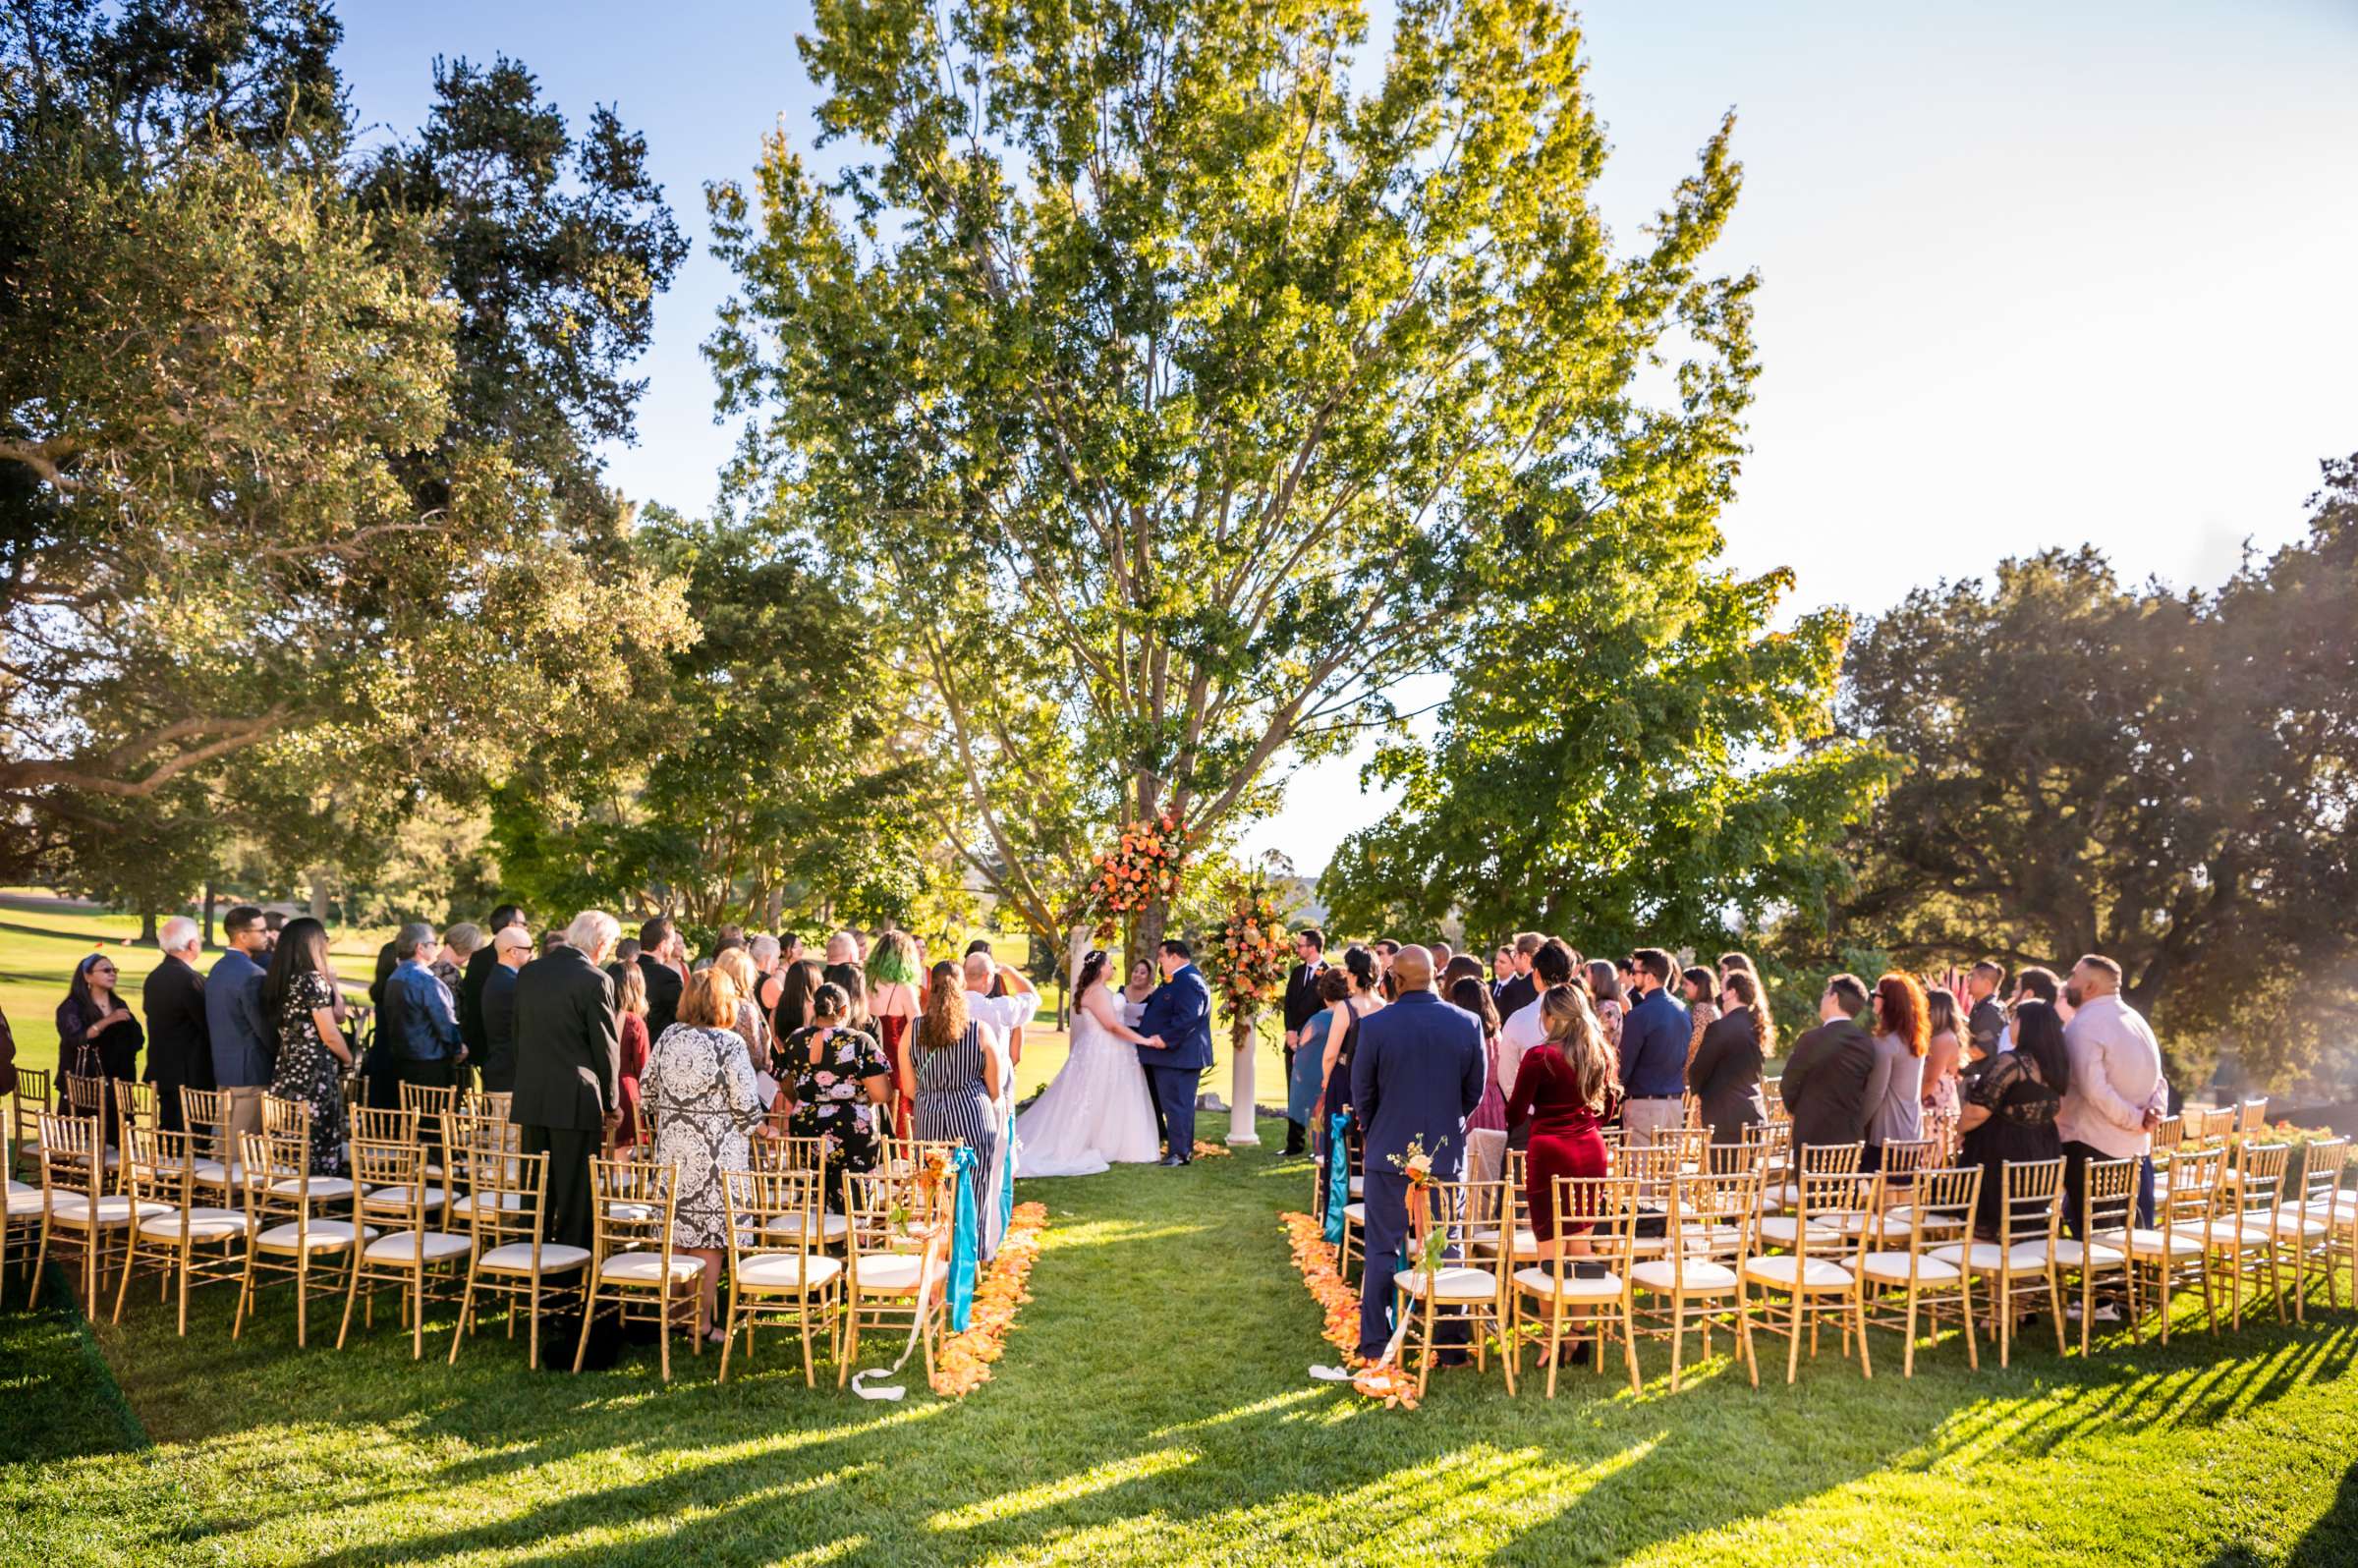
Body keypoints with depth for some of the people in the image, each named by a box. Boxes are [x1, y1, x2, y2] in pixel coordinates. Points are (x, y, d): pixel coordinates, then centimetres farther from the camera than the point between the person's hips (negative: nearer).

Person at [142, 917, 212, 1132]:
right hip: (191, 1076, -9)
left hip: (161, 1072, 9)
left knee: (168, 1131, 14)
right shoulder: (190, 979, -19)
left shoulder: (153, 977, 8)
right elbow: (210, 1028, -16)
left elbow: (151, 1014, 14)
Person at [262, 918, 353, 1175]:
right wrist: (349, 1059, 4)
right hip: (315, 1075, -8)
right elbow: (330, 1035, -12)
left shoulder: (277, 981, 11)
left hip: (286, 1073, 8)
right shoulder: (313, 979, -13)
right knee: (320, 1147, -2)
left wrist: (331, 983, 18)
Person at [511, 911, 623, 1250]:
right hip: (575, 1099, -6)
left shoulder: (528, 972, 7)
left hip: (531, 1097, 6)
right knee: (575, 1193, 1)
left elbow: (519, 1034, 14)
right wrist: (610, 1103, 3)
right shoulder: (594, 981, -13)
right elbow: (607, 1047, -9)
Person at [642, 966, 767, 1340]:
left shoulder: (669, 1036, 3)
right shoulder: (729, 1043, -14)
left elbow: (647, 1085, 12)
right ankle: (702, 1323, 8)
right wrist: (747, 1130, 7)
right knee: (708, 1238, 2)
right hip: (716, 1153, -5)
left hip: (672, 1149, 5)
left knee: (676, 1231, 14)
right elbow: (746, 1105, -14)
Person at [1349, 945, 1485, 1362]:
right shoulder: (1467, 1024, -6)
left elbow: (1362, 1094, -2)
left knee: (1383, 1251, 7)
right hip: (1446, 1153, 2)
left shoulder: (1374, 1026, -12)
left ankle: (1375, 1341, 10)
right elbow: (1474, 1092, 4)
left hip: (1388, 1154, -2)